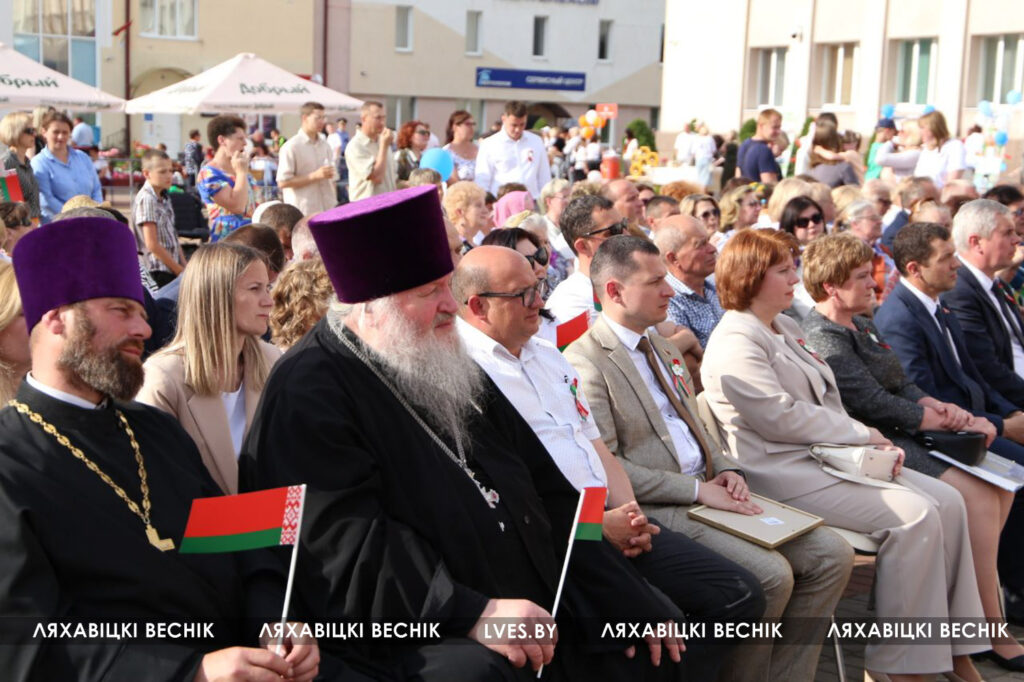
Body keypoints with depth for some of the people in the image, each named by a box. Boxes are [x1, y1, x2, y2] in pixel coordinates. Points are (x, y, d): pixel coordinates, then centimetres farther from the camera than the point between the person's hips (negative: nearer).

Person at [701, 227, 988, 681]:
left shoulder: (786, 329, 20)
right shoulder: (734, 345, -12)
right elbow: (782, 415, -19)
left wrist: (872, 442, 2)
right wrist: (862, 434, -10)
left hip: (830, 454, 10)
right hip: (786, 475, -10)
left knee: (946, 502, -4)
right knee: (914, 515, -22)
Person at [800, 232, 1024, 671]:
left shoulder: (859, 323, 17)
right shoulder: (822, 337, -14)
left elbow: (901, 385, 16)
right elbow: (874, 403, -19)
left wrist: (938, 407, -4)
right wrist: (942, 421, -10)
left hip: (898, 434, 10)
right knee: (976, 498, -19)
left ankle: (977, 584, 9)